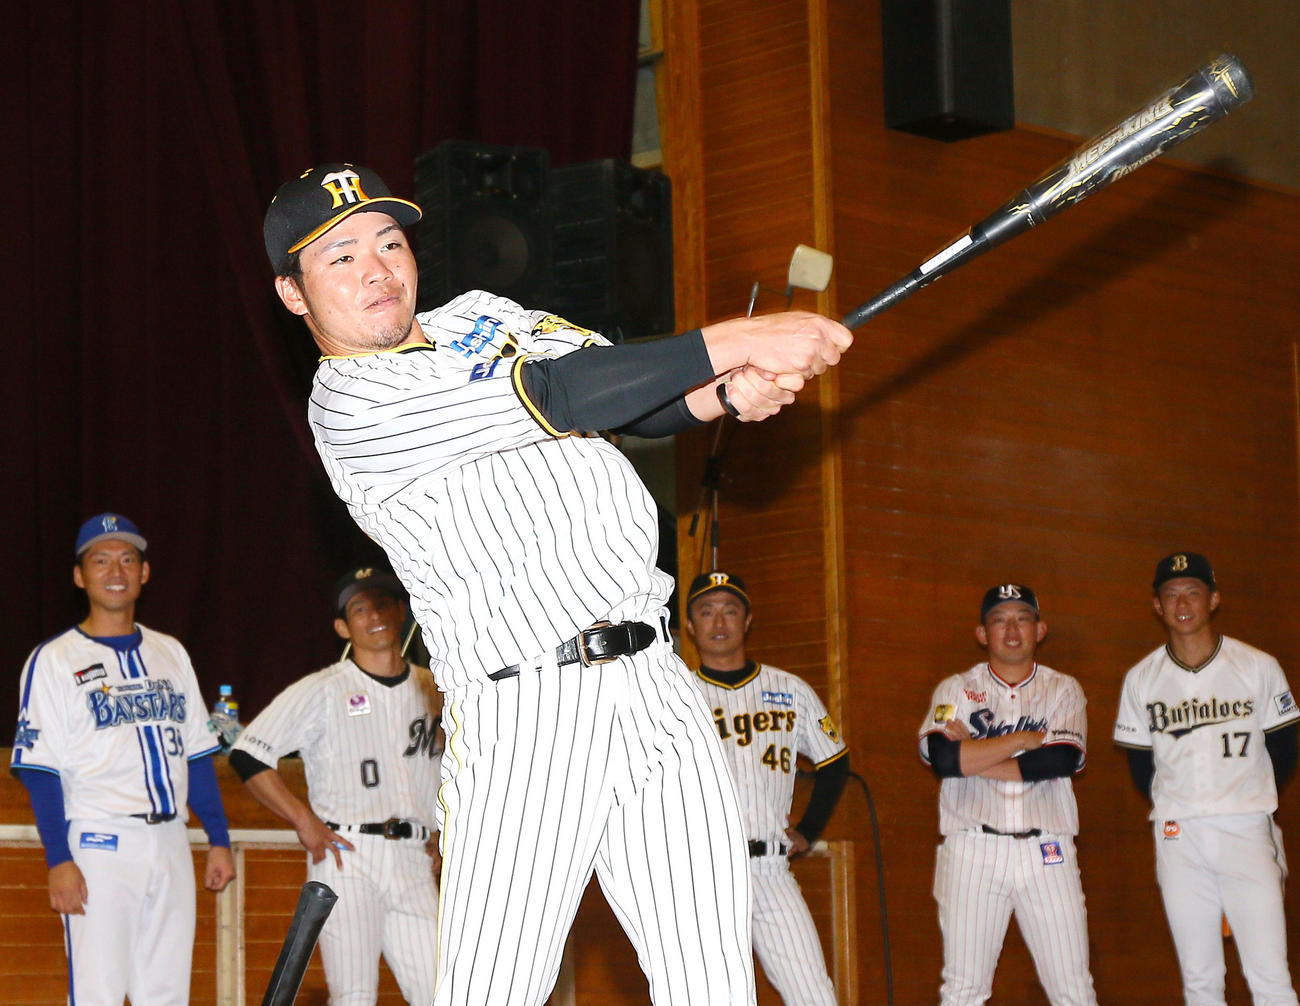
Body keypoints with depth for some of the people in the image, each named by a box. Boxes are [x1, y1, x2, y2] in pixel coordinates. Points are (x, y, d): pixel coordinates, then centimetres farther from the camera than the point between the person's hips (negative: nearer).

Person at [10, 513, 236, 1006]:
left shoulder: (170, 653, 15)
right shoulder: (54, 660, -2)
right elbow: (39, 769, -7)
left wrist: (218, 839, 11)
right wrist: (59, 859, -15)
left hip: (170, 844, 5)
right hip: (98, 848, -5)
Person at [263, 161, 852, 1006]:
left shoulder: (482, 317, 20)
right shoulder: (347, 404, -5)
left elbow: (645, 397, 13)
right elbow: (553, 396, -15)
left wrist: (733, 392, -10)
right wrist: (735, 343, -15)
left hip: (657, 683, 6)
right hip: (526, 718, -6)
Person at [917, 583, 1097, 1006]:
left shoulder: (1063, 689, 11)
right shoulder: (956, 689, 9)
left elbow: (1062, 760, -8)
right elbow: (942, 757, -10)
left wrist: (975, 756, -6)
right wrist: (1022, 740, -6)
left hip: (1047, 854, 1)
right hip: (972, 852, 0)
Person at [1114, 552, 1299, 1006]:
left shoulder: (1259, 667, 0)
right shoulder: (1141, 678, 5)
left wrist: (1245, 805, 11)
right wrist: (1175, 810, 10)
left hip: (1247, 832, -2)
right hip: (1178, 836, 2)